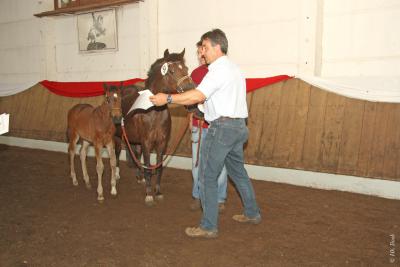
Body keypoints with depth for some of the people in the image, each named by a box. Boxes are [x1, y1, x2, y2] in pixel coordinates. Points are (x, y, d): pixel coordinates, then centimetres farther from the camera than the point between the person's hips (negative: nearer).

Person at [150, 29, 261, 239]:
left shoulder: (219, 69, -12)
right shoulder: (234, 68, 19)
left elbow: (198, 96, -22)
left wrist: (168, 99, -18)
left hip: (222, 127, -10)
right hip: (238, 126, 10)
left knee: (207, 176, -3)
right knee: (238, 171, 20)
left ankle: (209, 227, 4)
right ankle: (252, 213, 32)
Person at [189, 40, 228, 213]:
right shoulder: (195, 73, 10)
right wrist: (191, 118, 16)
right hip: (198, 124, 5)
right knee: (197, 162, 11)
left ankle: (219, 199, 19)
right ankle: (197, 196, 27)